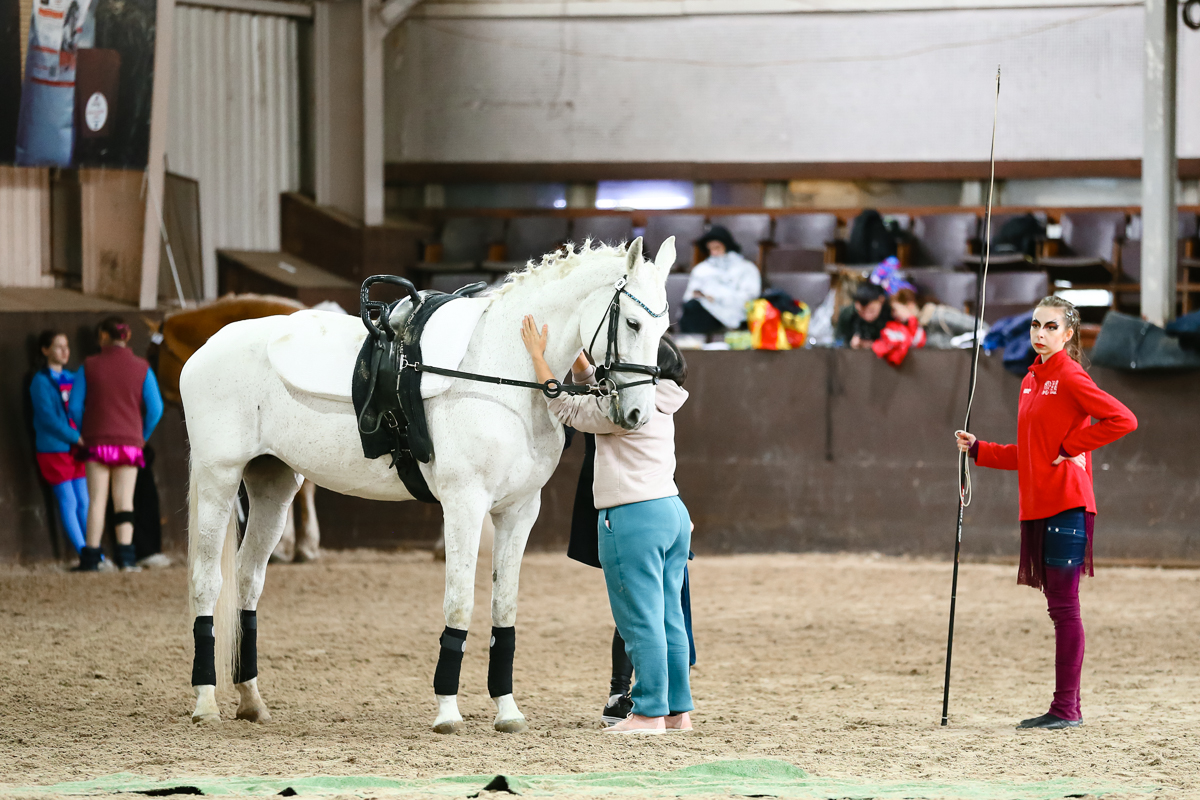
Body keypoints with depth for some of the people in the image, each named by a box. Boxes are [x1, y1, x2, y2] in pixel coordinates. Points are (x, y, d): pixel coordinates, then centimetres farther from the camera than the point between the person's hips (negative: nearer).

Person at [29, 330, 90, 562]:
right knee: (68, 503, -5)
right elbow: (48, 417, -14)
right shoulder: (41, 381, -6)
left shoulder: (72, 378, 13)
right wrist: (76, 437, -17)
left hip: (77, 446, 6)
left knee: (84, 501, 5)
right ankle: (86, 554, -5)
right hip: (54, 449, -6)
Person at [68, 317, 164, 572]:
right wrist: (143, 436, 10)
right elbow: (155, 409, -5)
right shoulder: (141, 369, -2)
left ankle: (91, 557, 1)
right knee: (124, 501, 4)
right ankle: (126, 556, -6)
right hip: (130, 443, 1)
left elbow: (75, 406, -2)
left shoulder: (89, 366, -2)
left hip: (98, 443, -1)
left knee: (97, 501, 3)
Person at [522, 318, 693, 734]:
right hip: (673, 511, 9)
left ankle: (650, 712, -1)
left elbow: (566, 408, -10)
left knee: (641, 621, -4)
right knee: (669, 619, 12)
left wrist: (538, 356, -4)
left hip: (633, 519, -9)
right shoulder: (658, 403, 12)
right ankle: (678, 710, 16)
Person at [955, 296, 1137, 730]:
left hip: (1066, 504, -9)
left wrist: (1071, 446, -14)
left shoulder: (1070, 377, -9)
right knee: (1059, 607, 10)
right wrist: (978, 450, 16)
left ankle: (1067, 708, -5)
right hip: (1038, 507, 9)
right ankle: (1063, 708, 13)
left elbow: (1122, 420, -20)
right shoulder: (1031, 381, 17)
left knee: (1064, 606, -7)